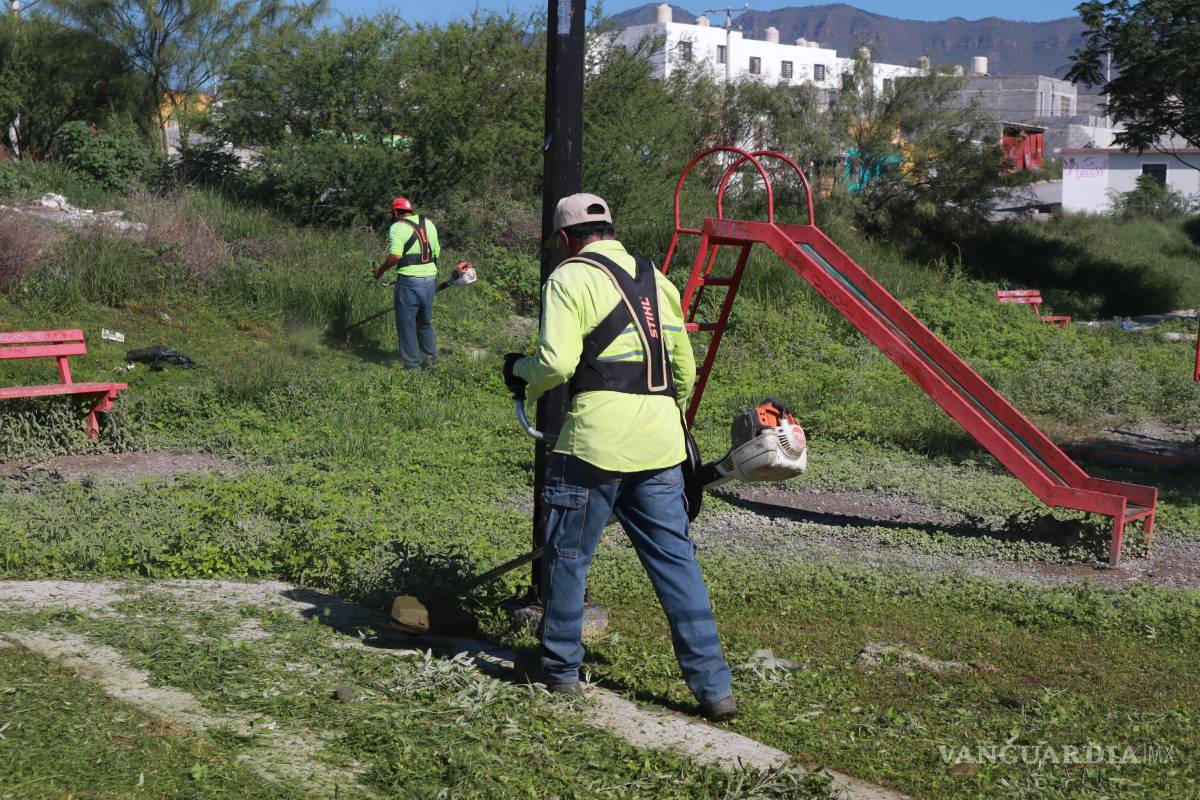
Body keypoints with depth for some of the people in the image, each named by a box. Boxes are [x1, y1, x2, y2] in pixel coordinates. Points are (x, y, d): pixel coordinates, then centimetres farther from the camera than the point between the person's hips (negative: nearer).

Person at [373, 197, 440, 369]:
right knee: (425, 322, 20)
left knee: (407, 324, 4)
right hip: (430, 279, 6)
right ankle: (430, 359, 26)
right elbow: (436, 252, 14)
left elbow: (395, 256, -18)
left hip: (409, 280, -6)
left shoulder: (397, 227, -7)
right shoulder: (429, 223, 12)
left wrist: (381, 270, -4)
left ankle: (412, 365, 6)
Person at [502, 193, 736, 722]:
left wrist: (520, 372, 7)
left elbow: (557, 364, -14)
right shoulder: (654, 279, 19)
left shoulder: (571, 277, -2)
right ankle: (713, 686, 7)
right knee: (676, 560, 8)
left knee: (567, 555, 10)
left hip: (596, 440, -6)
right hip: (660, 446, 6)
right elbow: (685, 369, 24)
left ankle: (560, 668, 22)